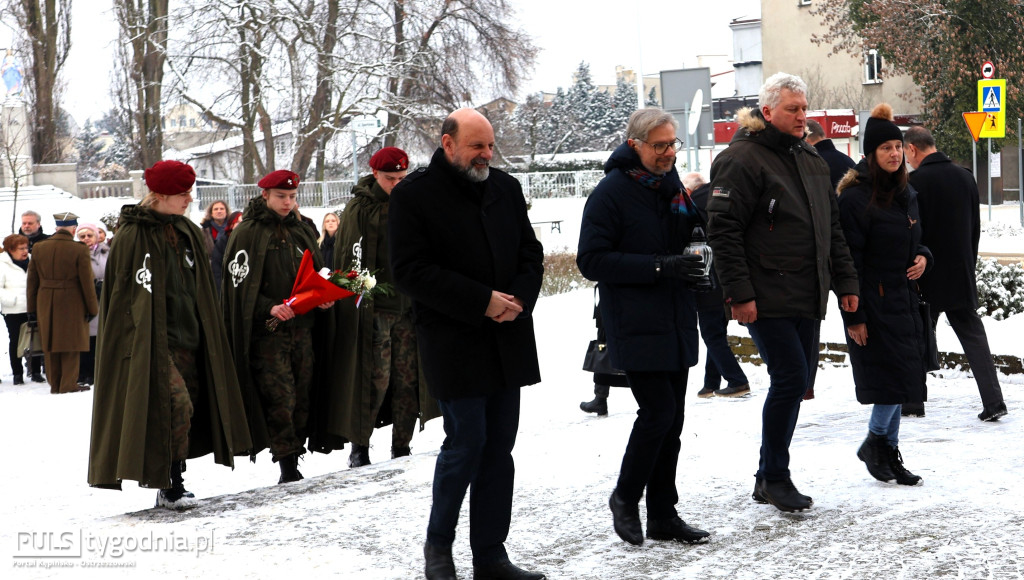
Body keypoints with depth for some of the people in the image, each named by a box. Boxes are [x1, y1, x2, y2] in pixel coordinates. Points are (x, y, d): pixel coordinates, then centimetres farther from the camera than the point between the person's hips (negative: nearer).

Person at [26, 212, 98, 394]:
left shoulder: (39, 248, 2)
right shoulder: (79, 250, -12)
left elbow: (32, 281, 6)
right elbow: (87, 282, -9)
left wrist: (32, 308, 13)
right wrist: (92, 308, 0)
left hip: (45, 305, 4)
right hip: (72, 304, -4)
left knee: (50, 346, 13)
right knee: (71, 347, 6)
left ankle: (54, 384, 18)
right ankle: (68, 384, 7)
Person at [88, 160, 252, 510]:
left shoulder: (186, 231, 12)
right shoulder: (132, 235, -10)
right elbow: (129, 297, -12)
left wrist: (202, 334, 16)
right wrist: (137, 344, -16)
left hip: (188, 337, 8)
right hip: (153, 341, -8)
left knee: (188, 407, 6)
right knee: (175, 403, -16)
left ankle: (171, 483, 15)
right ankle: (169, 487, -9)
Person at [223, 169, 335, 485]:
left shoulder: (302, 232, 16)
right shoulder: (248, 233, -2)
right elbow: (241, 286, -8)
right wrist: (269, 308, -21)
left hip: (302, 327, 6)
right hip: (267, 331, -6)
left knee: (302, 397, 5)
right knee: (279, 398, -11)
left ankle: (293, 459, 13)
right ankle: (288, 468, -9)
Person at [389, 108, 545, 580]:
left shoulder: (505, 189, 11)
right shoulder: (412, 196, -7)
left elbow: (530, 252, 15)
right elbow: (410, 271, -13)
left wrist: (520, 298, -6)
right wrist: (482, 302, -17)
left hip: (507, 341, 6)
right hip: (453, 344, -6)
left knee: (499, 447, 7)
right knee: (466, 442, -6)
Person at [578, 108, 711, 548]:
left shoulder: (672, 187, 13)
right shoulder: (611, 192, -10)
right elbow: (591, 260, -16)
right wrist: (659, 267, -22)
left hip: (675, 325, 7)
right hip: (635, 326, -7)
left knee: (671, 418, 8)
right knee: (658, 411, -13)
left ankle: (662, 515, 17)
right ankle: (625, 498, 8)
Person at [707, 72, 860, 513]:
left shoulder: (810, 159, 16)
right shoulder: (742, 159, -10)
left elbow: (832, 227, 23)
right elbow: (723, 230, -15)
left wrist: (845, 281, 17)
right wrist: (739, 293, -19)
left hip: (807, 296, 8)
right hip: (767, 299, -8)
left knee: (797, 381, 9)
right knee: (791, 378, -13)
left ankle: (768, 478, 20)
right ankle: (774, 478, 0)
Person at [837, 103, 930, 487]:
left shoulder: (905, 194, 11)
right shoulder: (855, 197, -13)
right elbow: (849, 260, -15)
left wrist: (922, 257, 0)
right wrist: (854, 317, -17)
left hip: (903, 299, 8)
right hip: (873, 302, -8)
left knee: (900, 382, 9)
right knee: (895, 376, -9)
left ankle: (888, 453, 18)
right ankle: (875, 443, 11)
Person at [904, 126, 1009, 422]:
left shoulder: (915, 182, -14)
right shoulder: (965, 177, 6)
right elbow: (975, 228, 13)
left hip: (926, 276, -5)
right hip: (961, 275, 5)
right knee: (973, 335, 5)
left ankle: (913, 401, 13)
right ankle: (993, 401, -4)